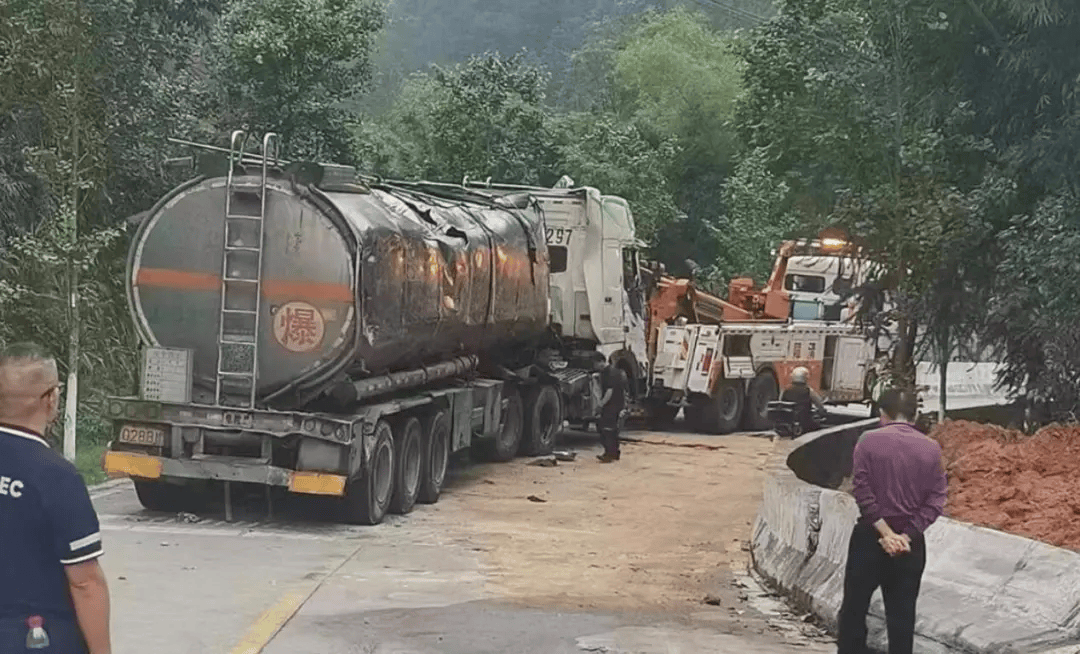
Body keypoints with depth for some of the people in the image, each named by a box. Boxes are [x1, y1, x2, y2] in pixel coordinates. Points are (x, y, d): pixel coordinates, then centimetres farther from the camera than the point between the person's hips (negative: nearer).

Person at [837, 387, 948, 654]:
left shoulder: (869, 441, -6)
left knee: (854, 608, 9)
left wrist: (885, 532, -10)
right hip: (911, 543, 2)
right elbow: (936, 501, -5)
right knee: (902, 615, 8)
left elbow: (862, 491, -12)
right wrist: (907, 534, -9)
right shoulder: (931, 448, 0)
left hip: (870, 536, -2)